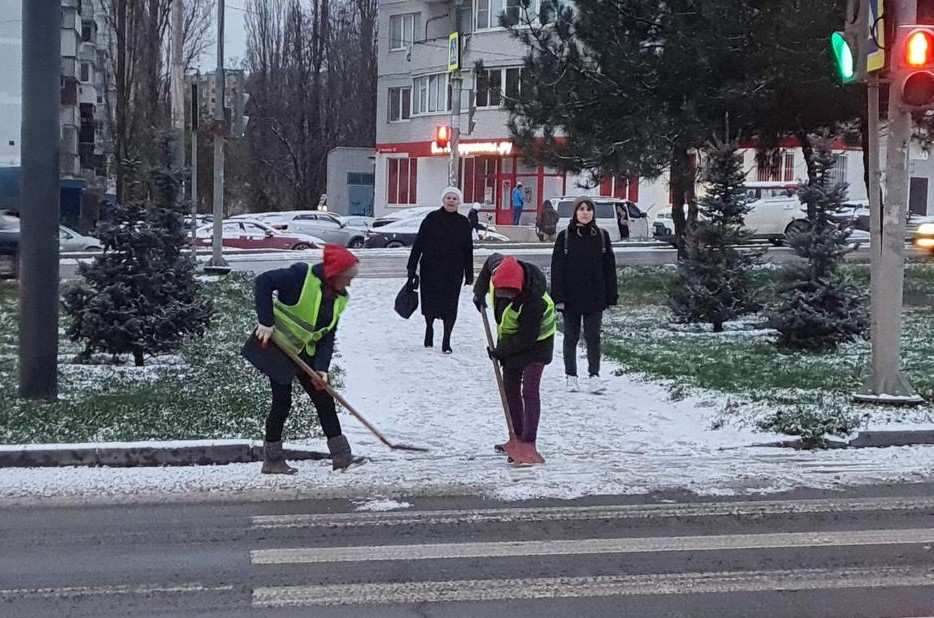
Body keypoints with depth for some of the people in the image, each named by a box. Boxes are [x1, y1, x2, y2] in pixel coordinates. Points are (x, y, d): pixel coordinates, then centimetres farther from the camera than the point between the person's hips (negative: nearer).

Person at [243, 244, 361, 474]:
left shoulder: (339, 298, 1)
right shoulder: (301, 276, -21)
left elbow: (328, 335, 0)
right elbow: (264, 281, -25)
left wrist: (322, 367, -12)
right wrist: (266, 321, -27)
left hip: (304, 352, 7)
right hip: (275, 344, -7)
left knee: (324, 399, 5)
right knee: (282, 402, -6)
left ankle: (341, 455, 11)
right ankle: (272, 460, 5)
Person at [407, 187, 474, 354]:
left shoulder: (463, 223, 5)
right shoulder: (432, 219, -1)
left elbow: (468, 250, 9)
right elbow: (418, 244, -1)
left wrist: (469, 274, 8)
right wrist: (412, 268, -4)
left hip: (453, 272, 1)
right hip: (430, 270, -1)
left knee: (450, 306, -3)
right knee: (430, 303, 8)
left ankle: (446, 342, 6)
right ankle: (429, 328, 37)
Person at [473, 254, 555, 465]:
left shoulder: (534, 302, -39)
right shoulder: (497, 268, -21)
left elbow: (526, 337, -30)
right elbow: (492, 259, 5)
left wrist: (501, 351, -20)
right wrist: (479, 292, 2)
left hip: (535, 342, -8)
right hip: (510, 337, 8)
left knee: (529, 390, -17)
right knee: (510, 389, 13)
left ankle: (528, 445, -18)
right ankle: (517, 439, 23)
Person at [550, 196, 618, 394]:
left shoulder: (601, 236, 3)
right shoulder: (565, 236, -2)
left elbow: (609, 267, 5)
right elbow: (557, 267, -3)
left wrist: (611, 295, 2)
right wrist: (558, 296, -9)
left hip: (595, 297, 1)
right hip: (571, 297, 0)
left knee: (593, 337, -1)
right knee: (571, 337, 9)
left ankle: (594, 376, 2)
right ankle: (570, 376, 19)